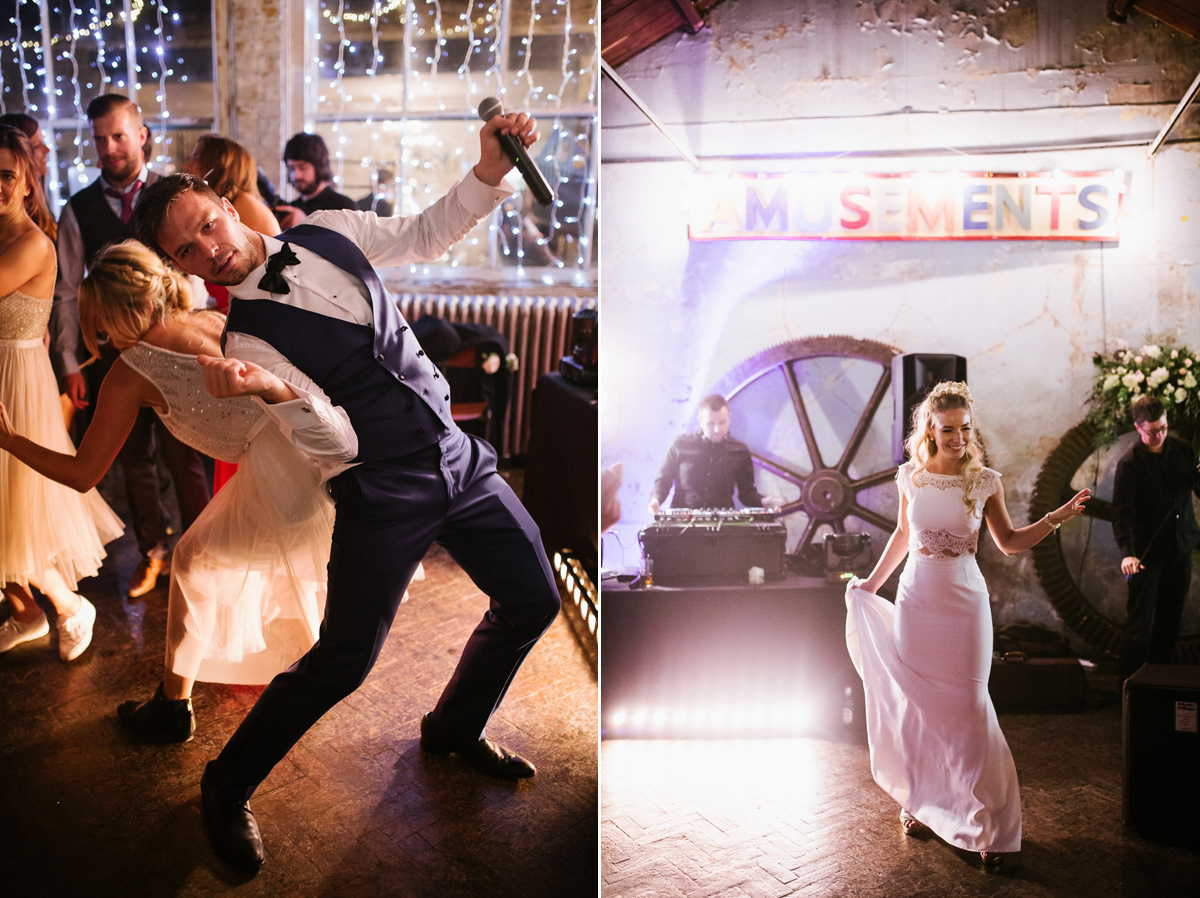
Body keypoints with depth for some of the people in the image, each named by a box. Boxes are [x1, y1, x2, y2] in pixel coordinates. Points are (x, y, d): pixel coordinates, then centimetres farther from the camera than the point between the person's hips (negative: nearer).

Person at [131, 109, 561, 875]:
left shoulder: (327, 234, 3)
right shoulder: (250, 337, -12)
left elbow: (426, 237, 14)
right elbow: (339, 443, -17)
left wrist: (490, 170, -1)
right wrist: (276, 390, -36)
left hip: (458, 457, 6)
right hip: (384, 491, -6)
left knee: (533, 600, 11)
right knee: (343, 662, -7)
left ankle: (455, 728, 38)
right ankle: (227, 790, 19)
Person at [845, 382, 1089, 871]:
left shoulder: (985, 481, -5)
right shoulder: (910, 477, 0)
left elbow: (1009, 542, 6)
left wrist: (1056, 518, -7)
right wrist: (872, 582, 20)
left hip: (965, 605, -2)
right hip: (916, 601, 2)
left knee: (967, 709, -3)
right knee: (915, 705, 7)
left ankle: (989, 823, 9)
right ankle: (919, 800, 26)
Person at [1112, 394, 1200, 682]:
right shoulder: (1130, 463, -11)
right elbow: (1121, 511, -17)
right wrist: (1126, 553, -30)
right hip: (1147, 552, -5)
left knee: (1171, 618, 12)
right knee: (1139, 621, -6)